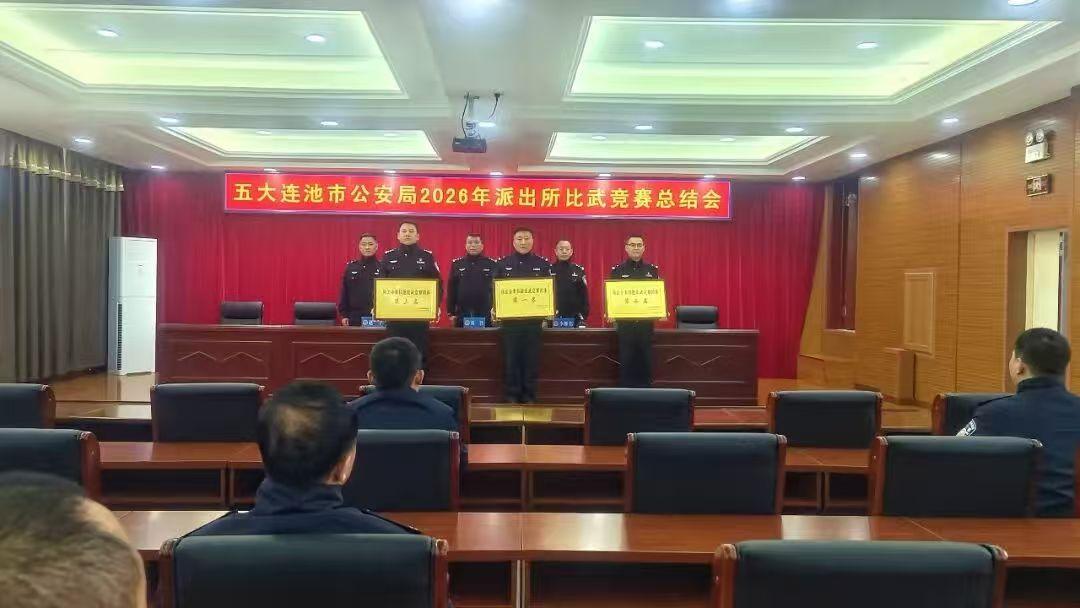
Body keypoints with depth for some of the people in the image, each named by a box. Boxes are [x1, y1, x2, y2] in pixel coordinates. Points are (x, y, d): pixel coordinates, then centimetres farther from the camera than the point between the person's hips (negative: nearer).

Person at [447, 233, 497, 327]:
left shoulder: (492, 264, 3)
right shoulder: (456, 264, 6)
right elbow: (451, 289, 6)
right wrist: (451, 312, 1)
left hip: (486, 314, -1)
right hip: (462, 314, 1)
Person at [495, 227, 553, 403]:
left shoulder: (542, 264, 5)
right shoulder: (503, 264, 5)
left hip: (534, 318, 0)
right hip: (510, 318, 0)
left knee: (532, 359, 4)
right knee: (511, 359, 3)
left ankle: (529, 395, 13)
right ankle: (511, 395, 11)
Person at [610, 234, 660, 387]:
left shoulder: (652, 270, 8)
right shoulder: (617, 270, 4)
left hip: (646, 324, 1)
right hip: (625, 325, -1)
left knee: (646, 363, 5)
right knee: (626, 364, 3)